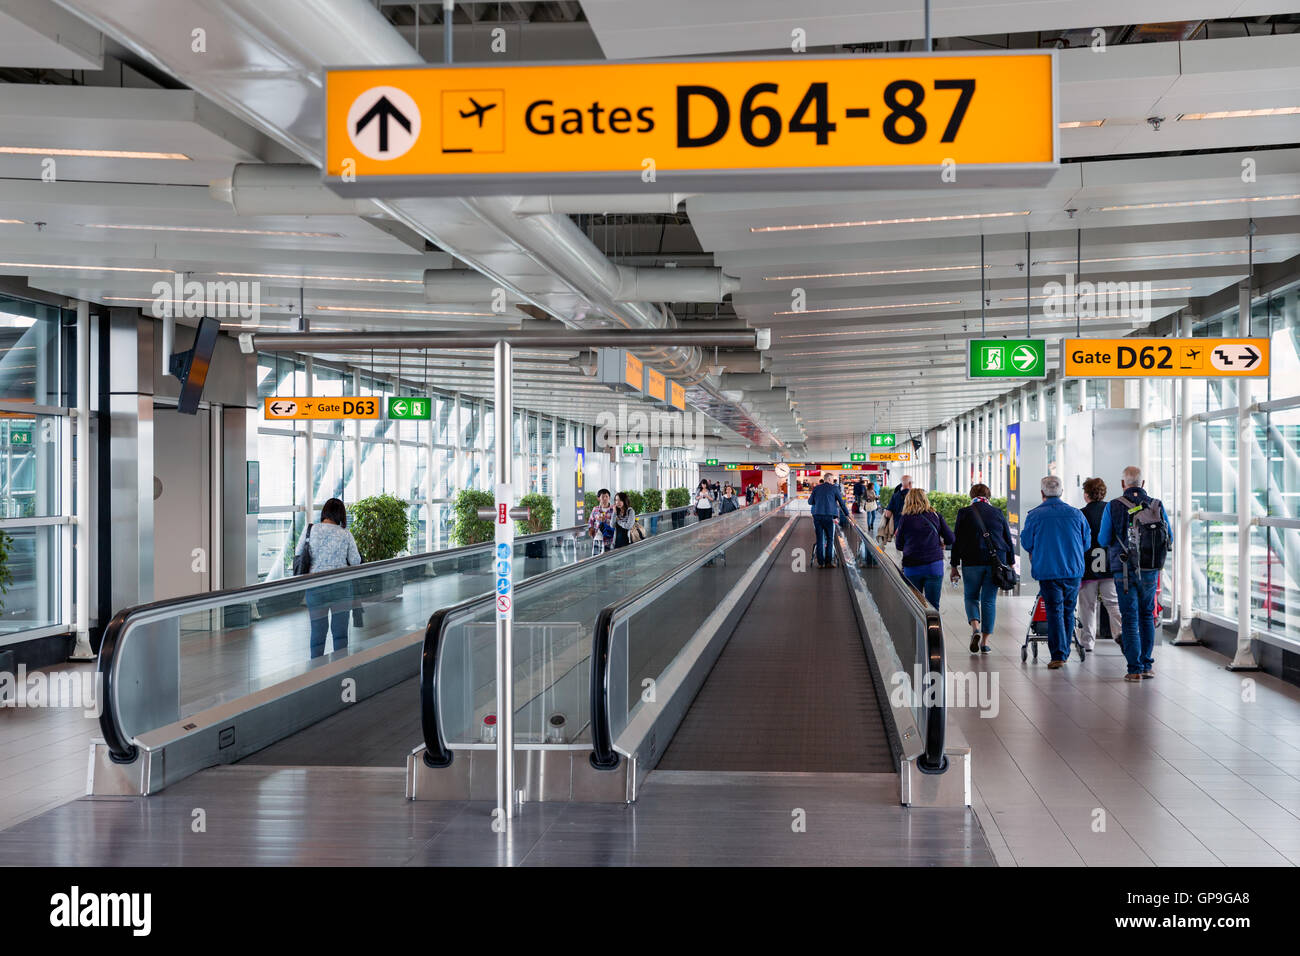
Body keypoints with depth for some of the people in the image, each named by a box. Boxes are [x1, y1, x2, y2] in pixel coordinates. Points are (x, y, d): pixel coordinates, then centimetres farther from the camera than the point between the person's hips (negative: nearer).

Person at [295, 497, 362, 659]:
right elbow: (355, 562, 2)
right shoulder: (346, 534, -3)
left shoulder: (310, 530, -2)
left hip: (316, 586, 0)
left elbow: (298, 554, 8)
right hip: (341, 585, 0)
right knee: (340, 629, 6)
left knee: (318, 629, 8)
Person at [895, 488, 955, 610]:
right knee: (933, 605, 1)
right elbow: (950, 539, 4)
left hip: (911, 567, 0)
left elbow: (899, 546, 5)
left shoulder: (905, 519, -1)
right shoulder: (936, 516, 2)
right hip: (934, 565, 0)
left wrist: (896, 536, 26)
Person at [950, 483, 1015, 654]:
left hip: (972, 562, -2)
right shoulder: (998, 513, 7)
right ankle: (985, 641, 7)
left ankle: (975, 628, -12)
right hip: (996, 561, 2)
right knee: (989, 600, 8)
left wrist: (954, 566, 5)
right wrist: (1010, 565, 15)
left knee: (971, 597, 13)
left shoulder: (964, 513, 0)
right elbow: (1009, 541, 9)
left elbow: (957, 541, 0)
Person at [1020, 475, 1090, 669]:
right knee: (1068, 611, 15)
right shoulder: (1076, 513, 2)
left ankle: (1058, 656, -9)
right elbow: (1087, 542, 11)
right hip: (1074, 570, 3)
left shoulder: (1034, 515, -6)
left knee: (1054, 612, -1)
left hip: (1047, 571, -3)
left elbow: (1026, 543, 2)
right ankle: (1065, 653, 23)